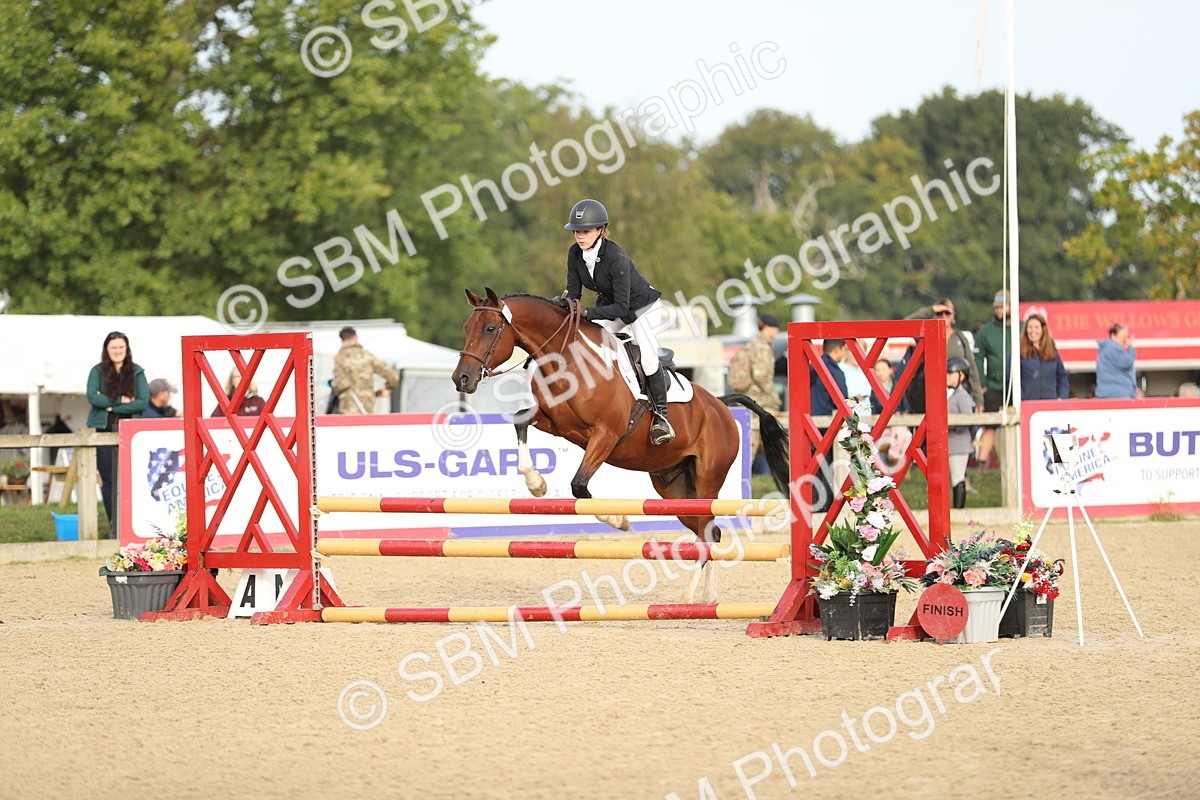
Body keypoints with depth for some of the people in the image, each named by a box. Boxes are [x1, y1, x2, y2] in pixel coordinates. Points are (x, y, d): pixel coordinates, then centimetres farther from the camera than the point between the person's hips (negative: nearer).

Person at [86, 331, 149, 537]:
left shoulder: (137, 372, 7)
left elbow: (143, 402, -4)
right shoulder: (98, 372, 6)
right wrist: (121, 400, -10)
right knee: (108, 479, 0)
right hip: (103, 430, 0)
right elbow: (92, 397, -8)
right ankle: (114, 525, 6)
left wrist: (111, 406, -9)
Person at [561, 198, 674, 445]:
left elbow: (621, 307, -37)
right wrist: (567, 301, -33)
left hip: (642, 306, -6)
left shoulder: (616, 258, -36)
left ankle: (660, 415, -5)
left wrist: (588, 312, -48)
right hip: (608, 306, 7)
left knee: (648, 359, -21)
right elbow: (573, 290, -9)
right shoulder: (575, 254, -16)